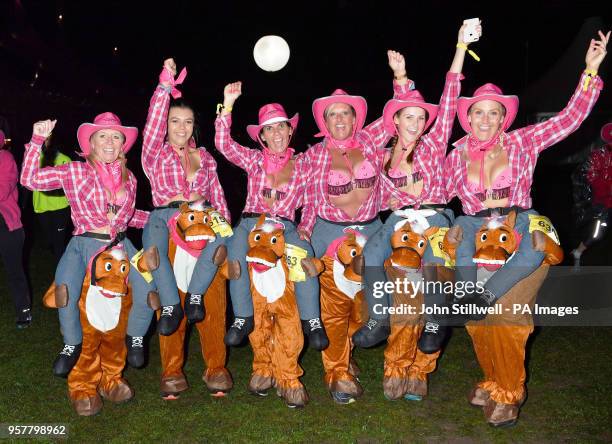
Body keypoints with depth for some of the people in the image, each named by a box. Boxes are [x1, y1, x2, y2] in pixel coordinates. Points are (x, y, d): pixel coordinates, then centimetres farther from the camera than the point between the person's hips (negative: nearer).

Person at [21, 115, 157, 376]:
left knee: (148, 282, -22)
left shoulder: (128, 178, 11)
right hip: (84, 244, -2)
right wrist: (37, 141, -15)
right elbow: (29, 179, -7)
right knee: (65, 290, -27)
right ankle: (73, 344, 3)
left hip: (120, 244, 2)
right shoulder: (74, 172, 0)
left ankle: (135, 337, 5)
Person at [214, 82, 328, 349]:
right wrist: (227, 105, -9)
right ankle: (243, 318, -17)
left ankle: (311, 320, -22)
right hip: (250, 221, 0)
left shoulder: (301, 163, 14)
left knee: (305, 254, -32)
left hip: (286, 225, 0)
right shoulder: (254, 159, 12)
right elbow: (223, 144, -1)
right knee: (236, 254, -31)